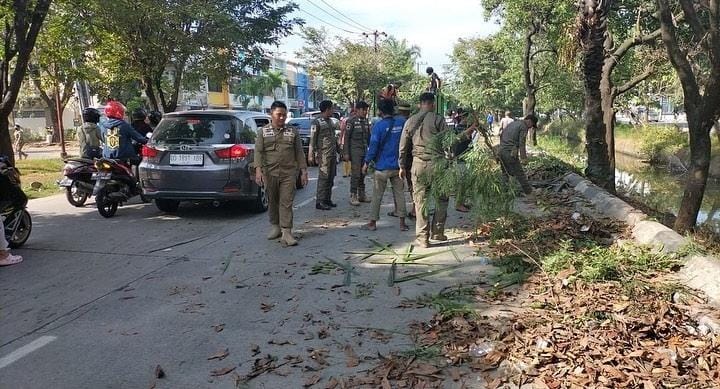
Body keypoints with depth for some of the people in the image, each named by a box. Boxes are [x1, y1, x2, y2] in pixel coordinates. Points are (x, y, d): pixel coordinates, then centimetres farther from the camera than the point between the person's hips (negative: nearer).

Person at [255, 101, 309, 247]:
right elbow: (258, 151, 0)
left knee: (286, 202, -6)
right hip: (269, 173, 1)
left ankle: (286, 232, -7)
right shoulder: (263, 131, 7)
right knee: (272, 202, 11)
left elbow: (299, 152, 10)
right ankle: (275, 227, 28)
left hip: (289, 173, -1)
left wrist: (303, 171, 5)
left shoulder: (293, 131, 10)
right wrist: (258, 169, -12)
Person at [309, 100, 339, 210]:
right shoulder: (317, 123, -8)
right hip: (323, 155, -8)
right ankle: (320, 202, -4)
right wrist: (311, 155, -14)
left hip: (332, 154, 8)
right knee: (323, 178, -8)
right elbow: (312, 140, -10)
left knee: (330, 178, 10)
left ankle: (327, 199, 19)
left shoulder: (331, 121, 15)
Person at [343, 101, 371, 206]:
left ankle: (361, 194, 19)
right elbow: (346, 138, -9)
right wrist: (346, 153, -13)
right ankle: (353, 196, -2)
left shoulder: (366, 121, 13)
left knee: (362, 174, 11)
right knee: (355, 174, -7)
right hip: (355, 151, -6)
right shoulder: (351, 121, -7)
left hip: (364, 151, 6)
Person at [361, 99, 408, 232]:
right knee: (399, 193, 9)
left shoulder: (379, 125, -13)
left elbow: (373, 146, -11)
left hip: (382, 167, -3)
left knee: (377, 196, 6)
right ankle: (402, 223, 11)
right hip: (398, 166, 4)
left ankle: (373, 222, 12)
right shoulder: (402, 122, 0)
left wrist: (367, 163, -2)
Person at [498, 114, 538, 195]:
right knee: (520, 174, -3)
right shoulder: (524, 127, -5)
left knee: (505, 173, 19)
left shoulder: (512, 123, 21)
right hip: (510, 153, -8)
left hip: (501, 151, 8)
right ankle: (529, 192, 1)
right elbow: (521, 143, -13)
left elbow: (501, 135, 24)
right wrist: (523, 157, -14)